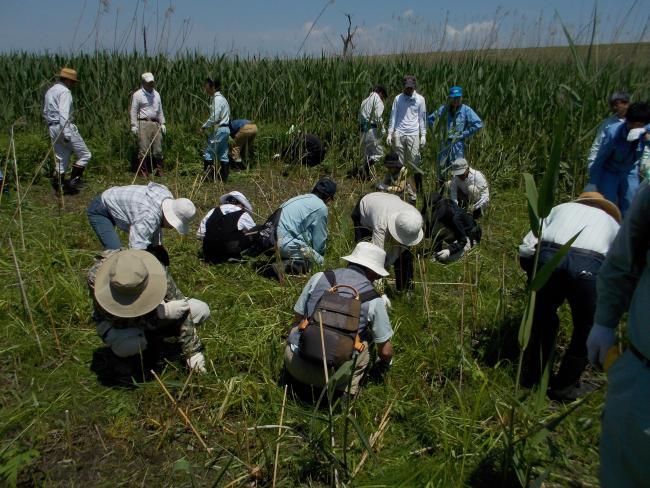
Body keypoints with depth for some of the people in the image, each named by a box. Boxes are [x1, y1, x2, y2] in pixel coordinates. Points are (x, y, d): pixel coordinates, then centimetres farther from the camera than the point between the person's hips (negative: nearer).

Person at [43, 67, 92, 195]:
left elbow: (45, 113, 23)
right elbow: (63, 113, -22)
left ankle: (59, 186, 9)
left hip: (52, 128, 9)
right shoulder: (64, 91, -11)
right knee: (84, 155, 0)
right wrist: (67, 134, -27)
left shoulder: (49, 91, 19)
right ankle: (73, 181, -6)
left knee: (61, 159, 11)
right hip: (64, 127, -9)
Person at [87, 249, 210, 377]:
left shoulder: (154, 270, -31)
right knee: (125, 345, -38)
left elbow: (181, 310, -24)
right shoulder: (96, 277, -35)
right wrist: (162, 312, -39)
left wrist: (192, 351, -24)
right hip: (114, 324, -2)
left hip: (150, 311, 3)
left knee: (202, 310, -16)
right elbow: (118, 321, -32)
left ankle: (153, 338, 2)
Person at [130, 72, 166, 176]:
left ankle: (159, 171, 13)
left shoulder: (156, 94, 17)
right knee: (143, 149, -7)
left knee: (158, 149, 5)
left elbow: (160, 110, 23)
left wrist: (162, 123, 17)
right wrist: (134, 126, -7)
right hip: (143, 124, -5)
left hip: (155, 124, 5)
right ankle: (143, 173, -1)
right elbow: (133, 111, -1)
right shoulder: (137, 94, 0)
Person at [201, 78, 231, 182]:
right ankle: (224, 177, 13)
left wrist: (204, 126, -8)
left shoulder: (217, 99, -14)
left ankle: (209, 176, -1)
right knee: (223, 154, 10)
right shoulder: (220, 98, 16)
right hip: (224, 129, 10)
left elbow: (214, 117, -20)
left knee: (208, 152, -4)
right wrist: (207, 126, 14)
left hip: (219, 130, -10)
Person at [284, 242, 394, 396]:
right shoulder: (375, 301, -1)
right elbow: (385, 351, 7)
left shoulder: (319, 278, 2)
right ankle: (347, 389, 12)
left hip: (295, 364, 2)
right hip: (332, 375, -1)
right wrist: (383, 365, 31)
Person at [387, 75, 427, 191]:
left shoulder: (420, 99, 5)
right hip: (398, 134, 1)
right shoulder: (398, 98, 7)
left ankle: (418, 188, 4)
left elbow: (422, 118, 8)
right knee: (399, 163, 3)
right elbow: (393, 117, 10)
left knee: (414, 163, -3)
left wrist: (423, 135, 3)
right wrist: (390, 134, 3)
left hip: (413, 135, -1)